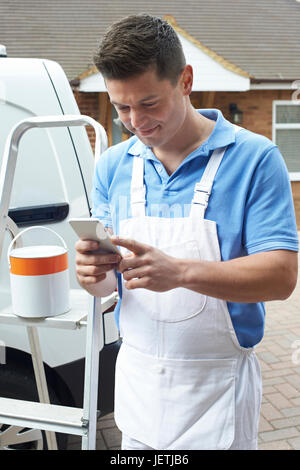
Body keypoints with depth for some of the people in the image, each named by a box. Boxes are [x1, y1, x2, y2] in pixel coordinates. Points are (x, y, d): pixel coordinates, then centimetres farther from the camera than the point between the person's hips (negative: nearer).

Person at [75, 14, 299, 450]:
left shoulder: (254, 157, -12)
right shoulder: (112, 165, 1)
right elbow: (106, 283, 6)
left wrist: (180, 271, -31)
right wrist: (92, 272, -18)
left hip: (218, 388, -3)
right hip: (136, 380, 4)